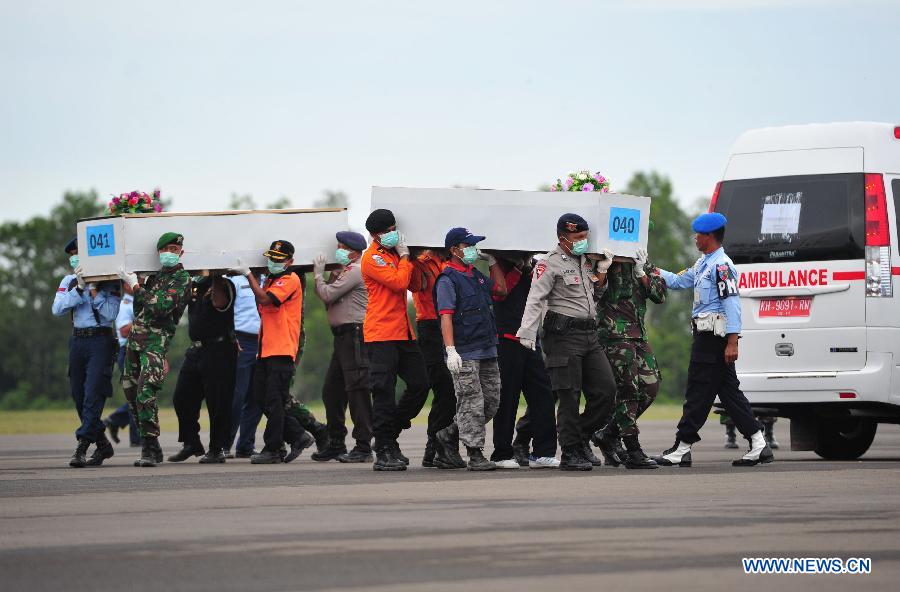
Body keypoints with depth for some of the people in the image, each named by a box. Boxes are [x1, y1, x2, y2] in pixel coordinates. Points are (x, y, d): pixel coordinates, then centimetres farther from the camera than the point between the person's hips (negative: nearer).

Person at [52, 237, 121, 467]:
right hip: (77, 340, 6)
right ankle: (103, 445, 21)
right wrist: (80, 289, -12)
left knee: (93, 394, -14)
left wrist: (94, 290, -13)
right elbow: (57, 309, -3)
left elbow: (111, 313, -12)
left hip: (101, 339, -6)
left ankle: (82, 447, -18)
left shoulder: (109, 282, -1)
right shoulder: (69, 281, 11)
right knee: (79, 396, 8)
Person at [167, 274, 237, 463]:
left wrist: (216, 278, -24)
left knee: (217, 403, -4)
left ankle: (217, 449, 5)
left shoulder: (223, 286, -8)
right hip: (196, 350, 8)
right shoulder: (194, 286, 14)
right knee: (181, 398, 9)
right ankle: (191, 443, 20)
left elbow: (218, 302, -26)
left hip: (219, 350, -8)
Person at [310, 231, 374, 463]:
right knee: (331, 390, 12)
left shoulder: (355, 271, -11)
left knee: (357, 390, -11)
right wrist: (331, 275, 10)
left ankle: (363, 447, -11)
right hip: (343, 336, 11)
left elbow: (327, 295, -15)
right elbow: (329, 300, 20)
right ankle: (336, 444, 19)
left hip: (354, 334, -11)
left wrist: (319, 274, 1)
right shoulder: (345, 272, 22)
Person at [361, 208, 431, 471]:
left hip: (403, 332, 8)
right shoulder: (373, 258, -8)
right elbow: (399, 282, -18)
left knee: (419, 384, 6)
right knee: (384, 392, -7)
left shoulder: (394, 254, 18)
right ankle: (384, 452, -5)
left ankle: (389, 435, 19)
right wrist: (404, 257, -5)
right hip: (381, 334, -8)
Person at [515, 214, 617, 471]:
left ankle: (582, 435, 21)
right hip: (564, 336, -7)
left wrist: (601, 271, 12)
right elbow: (535, 299, -16)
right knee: (569, 397, -6)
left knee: (606, 390, 3)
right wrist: (528, 332, -27)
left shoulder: (587, 259, 17)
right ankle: (571, 453, 0)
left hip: (590, 334, 7)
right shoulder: (551, 263, -7)